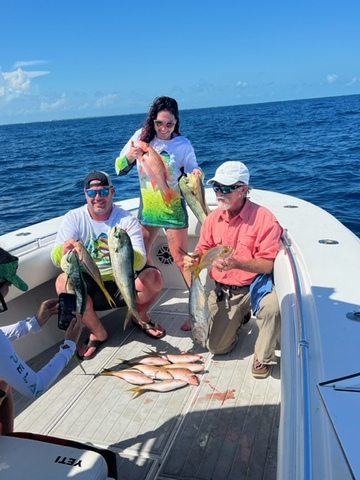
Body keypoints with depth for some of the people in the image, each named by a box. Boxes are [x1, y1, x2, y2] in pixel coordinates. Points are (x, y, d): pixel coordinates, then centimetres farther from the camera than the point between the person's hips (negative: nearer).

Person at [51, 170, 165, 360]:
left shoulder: (127, 219, -10)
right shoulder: (74, 218, -7)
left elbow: (140, 261, -22)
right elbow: (56, 258, -18)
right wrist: (64, 251, -43)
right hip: (89, 289, 1)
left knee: (153, 277, -26)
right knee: (64, 281, -28)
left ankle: (140, 317, 9)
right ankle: (97, 332, -4)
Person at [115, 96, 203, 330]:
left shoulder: (183, 144, -12)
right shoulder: (141, 136, -5)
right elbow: (120, 169, -2)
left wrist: (196, 175, -27)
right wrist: (129, 155, -23)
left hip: (173, 209, -4)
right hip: (146, 208, 4)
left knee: (182, 259, -5)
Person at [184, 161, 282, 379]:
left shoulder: (264, 218, -17)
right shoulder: (213, 218, -1)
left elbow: (267, 264, -19)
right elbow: (204, 249, 8)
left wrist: (236, 263, -35)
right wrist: (195, 258, -17)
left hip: (254, 285, -4)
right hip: (222, 289, 5)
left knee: (272, 307, -38)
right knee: (216, 347, 4)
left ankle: (263, 358, -8)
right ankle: (237, 318, 37)